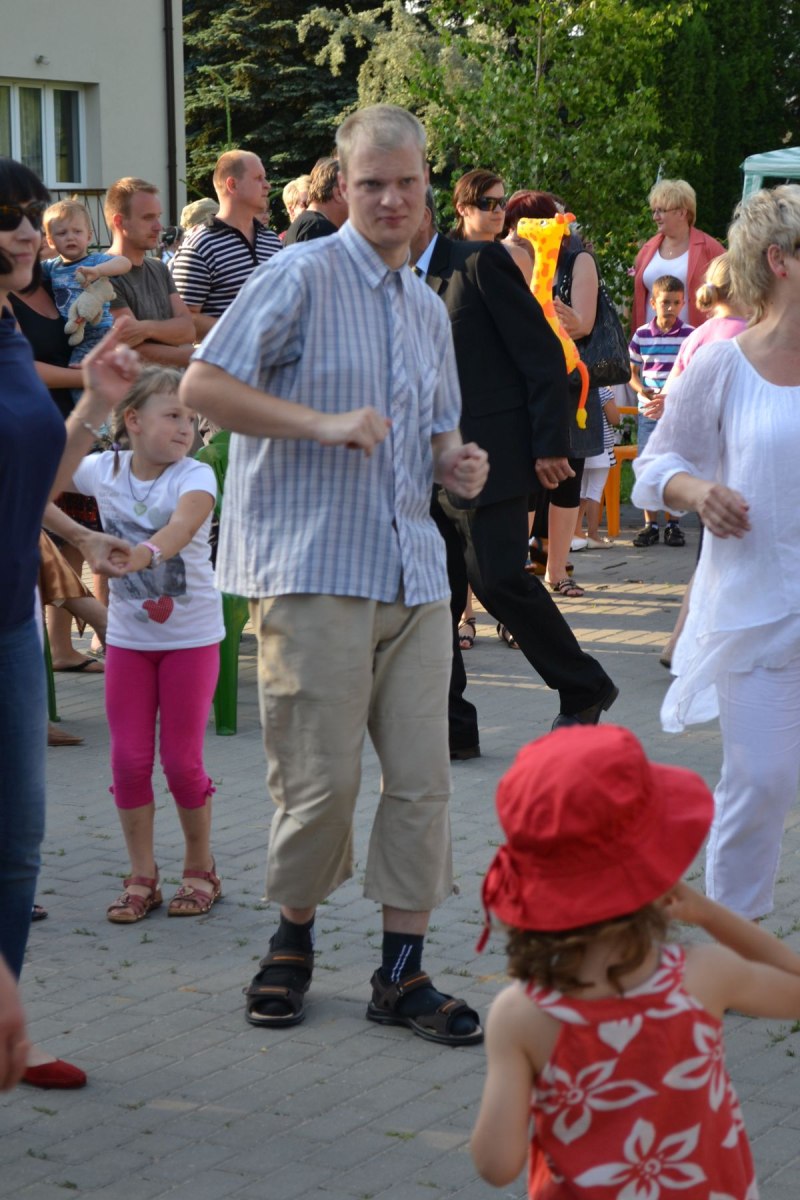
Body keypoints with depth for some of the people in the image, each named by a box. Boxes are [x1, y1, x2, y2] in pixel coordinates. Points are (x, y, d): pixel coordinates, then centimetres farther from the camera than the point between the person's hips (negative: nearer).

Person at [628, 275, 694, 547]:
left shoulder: (690, 335, -2)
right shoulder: (642, 335, 4)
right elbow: (632, 373, 11)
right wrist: (645, 392, -8)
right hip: (648, 411, 2)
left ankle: (672, 523, 11)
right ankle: (650, 523, 9)